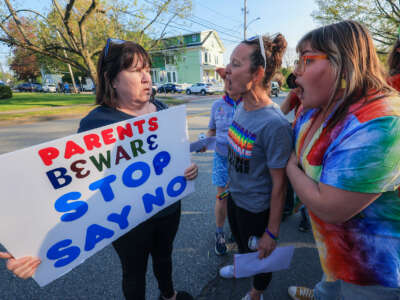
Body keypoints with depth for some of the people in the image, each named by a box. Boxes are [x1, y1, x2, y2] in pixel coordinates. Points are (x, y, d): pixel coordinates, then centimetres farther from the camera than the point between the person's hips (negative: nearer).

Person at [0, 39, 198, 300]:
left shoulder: (161, 110, -4)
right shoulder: (97, 123, -21)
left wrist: (190, 167, -15)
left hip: (169, 207, 6)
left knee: (164, 256, 32)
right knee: (135, 271, 23)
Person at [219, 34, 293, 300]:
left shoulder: (274, 124, -31)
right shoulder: (241, 107, -6)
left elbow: (279, 184, -24)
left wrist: (272, 232, -16)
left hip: (257, 209, -7)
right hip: (235, 196, 7)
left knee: (259, 255, 23)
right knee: (240, 241, 34)